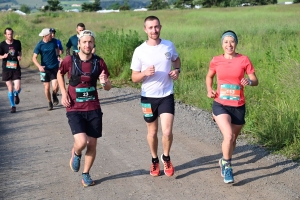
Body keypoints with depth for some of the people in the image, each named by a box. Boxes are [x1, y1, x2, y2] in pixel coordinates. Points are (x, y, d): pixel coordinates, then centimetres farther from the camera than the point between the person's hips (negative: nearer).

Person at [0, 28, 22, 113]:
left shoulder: (17, 42, 3)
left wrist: (20, 56, -3)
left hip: (16, 68, 1)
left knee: (17, 88, -10)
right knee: (10, 88, 2)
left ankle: (16, 95, 28)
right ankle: (13, 106, 17)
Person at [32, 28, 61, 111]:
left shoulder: (54, 41, -4)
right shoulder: (40, 45, -10)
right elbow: (34, 58, -10)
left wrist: (58, 56, 3)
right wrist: (39, 66, -25)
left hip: (54, 67, 1)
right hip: (45, 69, -1)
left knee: (55, 86, -12)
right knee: (47, 87, 4)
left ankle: (54, 96, 21)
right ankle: (49, 103, 24)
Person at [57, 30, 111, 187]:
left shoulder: (99, 62, -2)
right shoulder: (69, 60, -7)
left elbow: (108, 87, 4)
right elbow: (59, 74, 14)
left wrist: (104, 82, -20)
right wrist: (63, 93, 1)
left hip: (94, 109, 2)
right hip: (74, 109, -2)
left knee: (92, 144, 6)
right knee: (81, 142, -19)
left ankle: (86, 174, 27)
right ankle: (76, 154, 19)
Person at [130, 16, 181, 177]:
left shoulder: (169, 46, -3)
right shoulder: (139, 51, -9)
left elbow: (176, 60, 19)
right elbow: (134, 78, -4)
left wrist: (177, 70, -2)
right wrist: (145, 73, -25)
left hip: (167, 96, 0)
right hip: (148, 97, 0)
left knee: (167, 131, -11)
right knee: (152, 132, 14)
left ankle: (166, 158, 17)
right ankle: (154, 160, 36)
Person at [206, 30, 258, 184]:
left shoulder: (244, 60, -5)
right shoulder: (216, 61, -2)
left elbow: (255, 81, -1)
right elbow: (209, 76, 17)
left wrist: (249, 82, -24)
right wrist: (209, 90, -2)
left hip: (238, 107, 1)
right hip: (220, 105, -1)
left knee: (233, 139, 15)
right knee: (228, 136, -22)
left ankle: (224, 161, 44)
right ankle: (227, 165, 1)